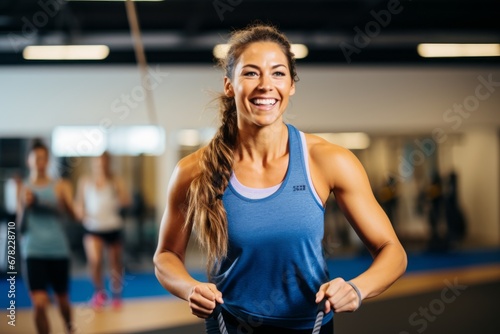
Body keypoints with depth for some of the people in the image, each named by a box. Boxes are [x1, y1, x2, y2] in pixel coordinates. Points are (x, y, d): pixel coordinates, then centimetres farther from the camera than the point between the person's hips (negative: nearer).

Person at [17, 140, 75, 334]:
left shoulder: (60, 186, 2)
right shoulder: (23, 189, 5)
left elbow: (73, 213, -14)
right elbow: (20, 227, 1)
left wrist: (63, 203, -32)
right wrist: (26, 205, -15)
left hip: (59, 251, 1)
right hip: (33, 252, 0)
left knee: (62, 300, 15)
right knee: (39, 304, -11)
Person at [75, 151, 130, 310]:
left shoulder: (115, 181, 2)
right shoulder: (85, 181, 5)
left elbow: (126, 201, -8)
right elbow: (80, 203, 13)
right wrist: (82, 213, -7)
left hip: (113, 227, 1)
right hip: (93, 229, -1)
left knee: (116, 264, 9)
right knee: (95, 260, -21)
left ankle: (116, 295, 31)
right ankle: (99, 291, 4)